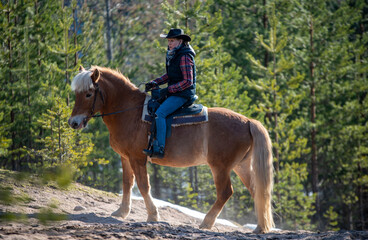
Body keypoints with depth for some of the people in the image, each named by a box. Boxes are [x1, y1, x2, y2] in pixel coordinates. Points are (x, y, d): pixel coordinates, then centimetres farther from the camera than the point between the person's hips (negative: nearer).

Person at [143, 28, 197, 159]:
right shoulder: (173, 55, 13)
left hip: (183, 94, -11)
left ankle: (159, 149, -29)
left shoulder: (185, 57, -16)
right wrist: (154, 83, 8)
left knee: (160, 113, -25)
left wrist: (169, 89, -18)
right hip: (173, 93, 11)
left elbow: (188, 81, -19)